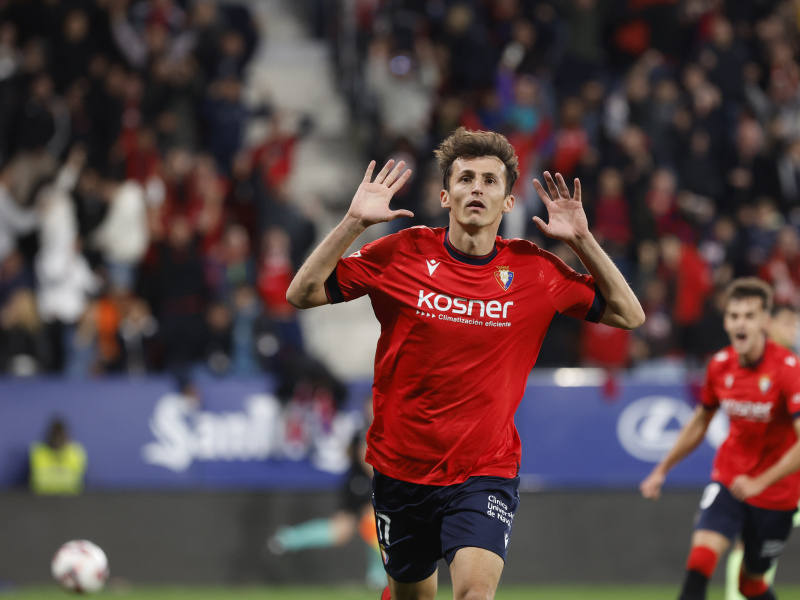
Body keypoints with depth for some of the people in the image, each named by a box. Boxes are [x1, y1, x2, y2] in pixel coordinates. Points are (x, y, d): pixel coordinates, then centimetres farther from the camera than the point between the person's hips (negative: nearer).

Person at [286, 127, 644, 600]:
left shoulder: (534, 269, -1)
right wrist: (354, 222, -13)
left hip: (486, 472, -1)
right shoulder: (403, 253, -3)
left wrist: (583, 241, -6)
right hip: (402, 467, 2)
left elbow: (629, 315, 4)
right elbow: (302, 294, -2)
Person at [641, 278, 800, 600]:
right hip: (728, 476, 3)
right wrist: (661, 470, 15)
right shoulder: (720, 365, -4)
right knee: (702, 554, -21)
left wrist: (759, 482, -32)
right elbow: (699, 423, 15)